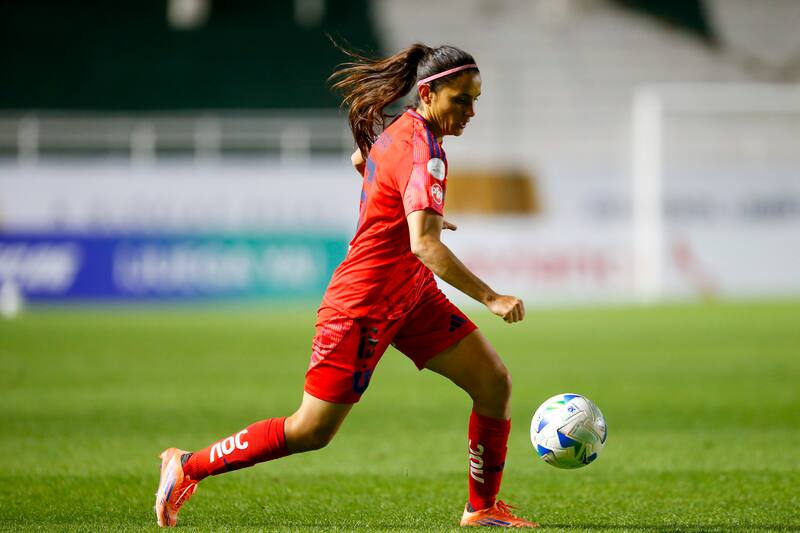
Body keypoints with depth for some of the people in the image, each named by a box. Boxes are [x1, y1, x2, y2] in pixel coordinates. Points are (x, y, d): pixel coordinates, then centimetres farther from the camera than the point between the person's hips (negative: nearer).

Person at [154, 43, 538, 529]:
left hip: (412, 296, 10)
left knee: (495, 383, 2)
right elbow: (425, 246, -34)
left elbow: (360, 160, 27)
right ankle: (187, 467, 12)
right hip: (365, 302, -10)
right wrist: (490, 298, -33)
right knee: (313, 430, -3)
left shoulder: (398, 129, 3)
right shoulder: (422, 151, -25)